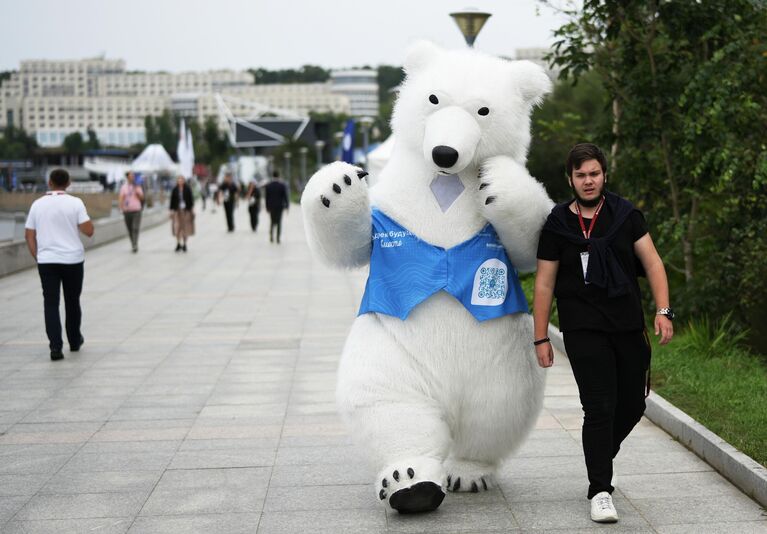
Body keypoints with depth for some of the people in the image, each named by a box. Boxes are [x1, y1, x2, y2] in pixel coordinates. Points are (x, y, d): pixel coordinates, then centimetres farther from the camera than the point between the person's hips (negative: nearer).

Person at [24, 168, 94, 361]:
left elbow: (29, 234, 5)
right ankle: (75, 341, 28)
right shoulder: (75, 203, -6)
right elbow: (88, 231, -11)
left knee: (51, 303, 0)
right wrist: (87, 219, 7)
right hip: (73, 260, -1)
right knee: (72, 302, 15)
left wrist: (37, 256, 12)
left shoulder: (38, 204, 3)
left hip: (46, 261, 1)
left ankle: (56, 346, -11)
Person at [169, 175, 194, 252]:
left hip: (186, 210, 0)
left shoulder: (188, 189, 0)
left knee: (185, 227, 2)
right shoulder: (175, 190, 2)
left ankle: (184, 244, 12)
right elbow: (172, 200, 5)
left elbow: (191, 199, 3)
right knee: (177, 227, -5)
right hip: (177, 210, 0)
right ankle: (178, 244, 5)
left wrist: (191, 209, -1)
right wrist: (172, 210, 1)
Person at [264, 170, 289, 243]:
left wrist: (267, 207, 8)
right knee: (279, 222, 5)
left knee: (273, 221, 16)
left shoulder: (267, 185, -2)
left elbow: (266, 197, 0)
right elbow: (285, 196, -6)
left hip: (271, 206, 1)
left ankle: (271, 234, -5)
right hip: (280, 206, -1)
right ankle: (278, 239, 1)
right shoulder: (282, 185, -7)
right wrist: (286, 206, 1)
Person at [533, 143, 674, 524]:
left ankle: (599, 456, 36)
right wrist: (541, 338, 0)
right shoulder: (557, 225, 1)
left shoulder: (626, 216, 6)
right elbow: (544, 284, 3)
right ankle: (600, 491, -1)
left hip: (629, 327, 3)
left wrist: (663, 311, -10)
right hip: (583, 331, -3)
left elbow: (652, 263, 3)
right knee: (600, 408, -9)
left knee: (632, 405, 9)